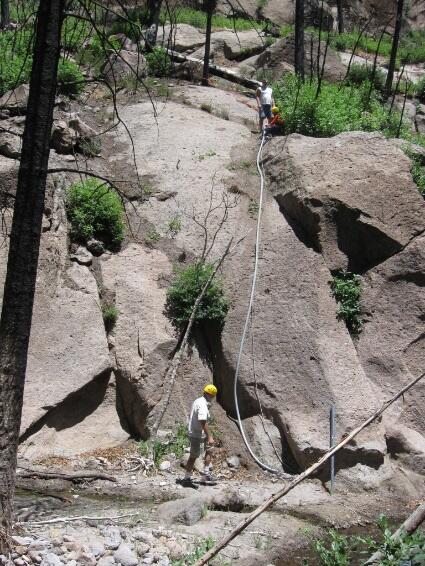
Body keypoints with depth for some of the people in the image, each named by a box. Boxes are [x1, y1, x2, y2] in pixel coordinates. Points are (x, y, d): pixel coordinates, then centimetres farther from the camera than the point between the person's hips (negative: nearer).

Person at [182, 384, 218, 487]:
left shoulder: (198, 401, 8)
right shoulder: (203, 405, -23)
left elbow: (191, 416, 18)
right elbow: (203, 422, -30)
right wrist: (210, 437, -31)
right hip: (197, 435, -10)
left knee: (208, 451, 18)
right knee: (193, 457, 0)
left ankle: (206, 474, 25)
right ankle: (187, 479, 10)